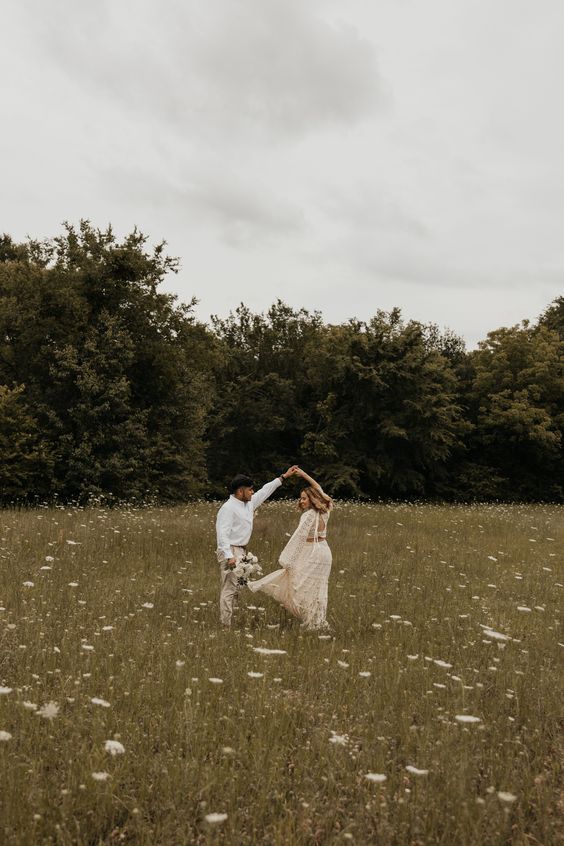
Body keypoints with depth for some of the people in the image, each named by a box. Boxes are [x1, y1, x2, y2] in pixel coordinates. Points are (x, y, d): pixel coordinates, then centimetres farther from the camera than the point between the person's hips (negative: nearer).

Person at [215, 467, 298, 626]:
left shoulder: (249, 503, 12)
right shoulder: (228, 508, -16)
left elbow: (265, 490, 23)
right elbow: (223, 534, -22)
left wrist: (283, 476, 25)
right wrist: (229, 556, -29)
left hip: (241, 551, 10)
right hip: (231, 552, -10)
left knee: (232, 589, 11)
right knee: (229, 588, -10)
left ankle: (225, 622, 15)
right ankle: (226, 624, -9)